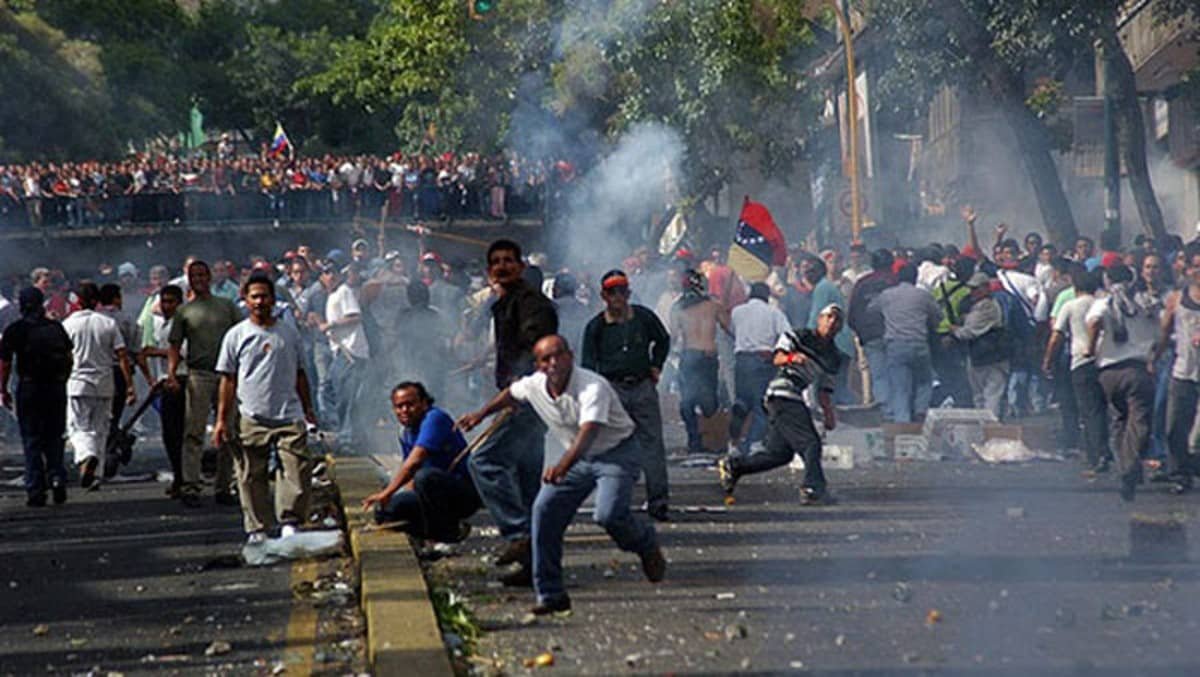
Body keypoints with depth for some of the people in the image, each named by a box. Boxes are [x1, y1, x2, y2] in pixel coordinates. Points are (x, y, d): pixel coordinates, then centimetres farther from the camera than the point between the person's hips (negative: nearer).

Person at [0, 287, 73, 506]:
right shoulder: (56, 327, 7)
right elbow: (69, 359, 9)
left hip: (29, 389, -3)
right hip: (56, 387, 3)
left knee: (32, 440, 4)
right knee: (54, 437, 14)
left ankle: (35, 490, 1)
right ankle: (57, 476, -5)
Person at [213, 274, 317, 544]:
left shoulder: (289, 332, 11)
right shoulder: (236, 335, 6)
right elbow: (228, 380, 6)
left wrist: (307, 408, 20)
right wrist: (221, 419, 2)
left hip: (289, 415, 1)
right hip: (251, 418, -1)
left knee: (297, 470, -11)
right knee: (252, 476, 1)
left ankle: (289, 521, -4)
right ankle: (257, 528, 8)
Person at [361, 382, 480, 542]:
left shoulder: (435, 418, -15)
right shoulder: (406, 435, 12)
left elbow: (414, 462, -27)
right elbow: (410, 473, 16)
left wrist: (387, 493, -33)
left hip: (466, 493, -8)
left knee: (425, 476, -37)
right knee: (385, 508, -8)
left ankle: (450, 530, -18)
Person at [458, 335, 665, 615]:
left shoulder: (593, 388, -32)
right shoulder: (534, 385, -9)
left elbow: (588, 433, -47)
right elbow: (511, 394, 17)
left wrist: (562, 466, -61)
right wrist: (480, 415, 25)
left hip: (616, 452, -7)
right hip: (579, 458, 7)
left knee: (608, 514, -27)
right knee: (545, 511, -6)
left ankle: (647, 544, 9)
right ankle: (551, 594, 3)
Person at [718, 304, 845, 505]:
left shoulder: (834, 358, 22)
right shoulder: (798, 336, 3)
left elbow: (824, 391, 24)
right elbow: (777, 358, -7)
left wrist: (829, 414, 9)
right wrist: (791, 357, -29)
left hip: (797, 402, 8)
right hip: (783, 393, -8)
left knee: (780, 452, 6)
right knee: (810, 443, -17)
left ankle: (732, 464, 20)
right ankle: (813, 490, -19)